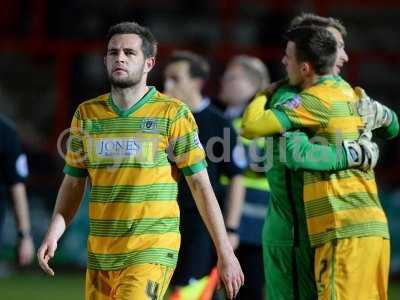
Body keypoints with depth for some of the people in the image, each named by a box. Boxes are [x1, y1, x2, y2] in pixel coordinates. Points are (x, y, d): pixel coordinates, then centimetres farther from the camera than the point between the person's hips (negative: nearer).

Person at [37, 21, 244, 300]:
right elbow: (73, 184, 14)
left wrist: (225, 253, -3)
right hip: (100, 254, 5)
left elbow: (201, 186, -2)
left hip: (152, 253, -5)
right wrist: (53, 234, -2)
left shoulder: (173, 113, -4)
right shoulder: (87, 114, 8)